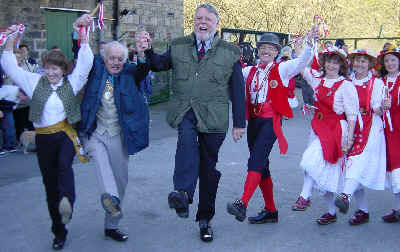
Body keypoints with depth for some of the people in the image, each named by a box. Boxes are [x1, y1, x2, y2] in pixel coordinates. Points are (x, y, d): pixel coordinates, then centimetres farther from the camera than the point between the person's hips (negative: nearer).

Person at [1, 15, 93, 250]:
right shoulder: (36, 82, 7)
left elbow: (85, 62, -5)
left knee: (64, 165, -34)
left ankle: (67, 203, -53)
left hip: (66, 134, -2)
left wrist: (84, 34, -11)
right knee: (50, 184, 6)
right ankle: (59, 231, 17)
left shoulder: (72, 82, 4)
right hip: (44, 137, 2)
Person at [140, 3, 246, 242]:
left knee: (209, 167, 7)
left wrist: (239, 123, 3)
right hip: (185, 112, 0)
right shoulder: (179, 47, 9)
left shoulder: (230, 52, 4)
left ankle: (205, 219, 22)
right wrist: (147, 50, -3)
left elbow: (238, 90, 5)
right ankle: (183, 193, -47)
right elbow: (158, 65, 19)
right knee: (187, 138, -35)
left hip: (214, 117, 0)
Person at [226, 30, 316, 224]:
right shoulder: (250, 71, 16)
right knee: (261, 166, 10)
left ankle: (242, 204, -25)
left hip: (271, 122, -6)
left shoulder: (282, 69, 2)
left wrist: (309, 44, -26)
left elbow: (303, 62, -10)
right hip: (253, 121, 6)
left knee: (256, 162, -19)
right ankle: (270, 211, 20)